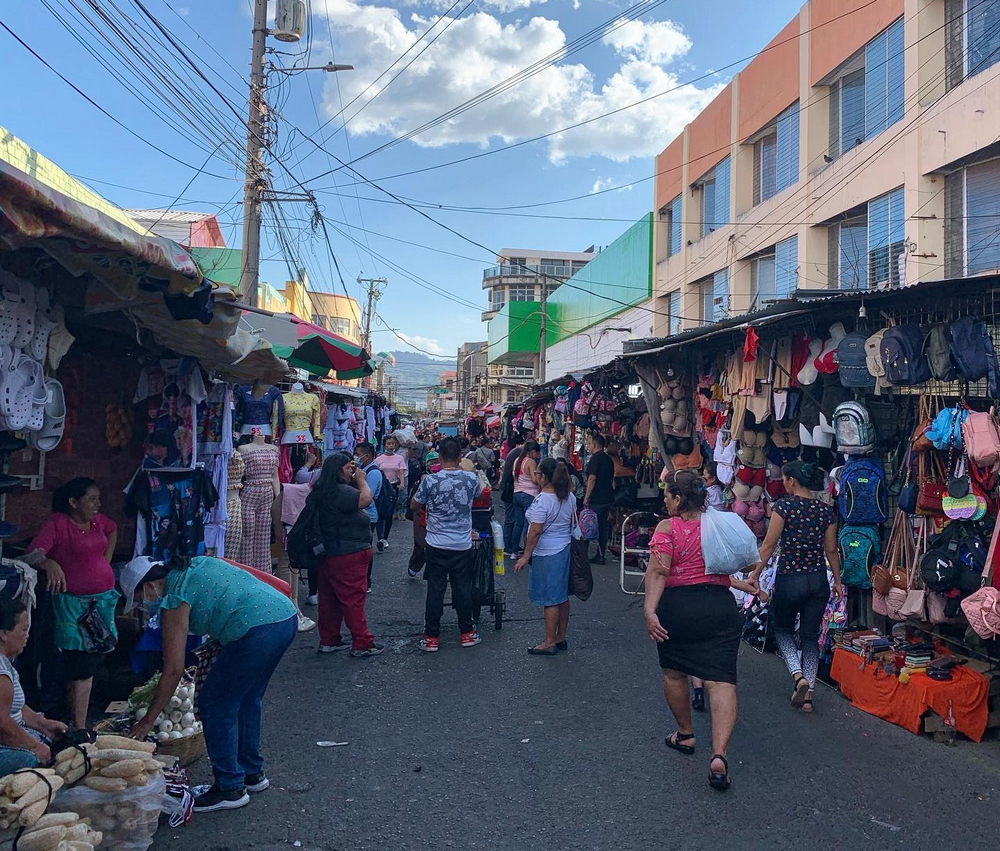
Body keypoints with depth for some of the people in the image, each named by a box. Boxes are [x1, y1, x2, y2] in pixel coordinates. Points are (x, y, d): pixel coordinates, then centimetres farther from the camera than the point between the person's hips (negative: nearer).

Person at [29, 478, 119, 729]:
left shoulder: (98, 520, 8)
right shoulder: (58, 523, -10)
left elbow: (113, 531, 31)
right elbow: (33, 553, -22)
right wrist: (49, 563, -43)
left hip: (103, 599, 7)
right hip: (73, 603, -7)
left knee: (93, 660, 9)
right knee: (81, 667, -9)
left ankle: (78, 717, 21)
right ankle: (79, 728, -5)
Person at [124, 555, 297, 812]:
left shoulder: (175, 599, 0)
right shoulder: (197, 565, 22)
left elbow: (173, 670, 0)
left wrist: (148, 720, 10)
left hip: (258, 630, -9)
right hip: (287, 615, 9)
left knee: (214, 705, 6)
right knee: (247, 699, 25)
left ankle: (230, 789, 14)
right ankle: (252, 773, 37)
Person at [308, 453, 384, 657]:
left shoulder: (324, 491, 12)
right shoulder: (341, 491, -21)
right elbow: (365, 499, -30)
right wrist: (361, 480, -16)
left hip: (328, 554, 10)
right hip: (348, 556, -10)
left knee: (330, 598, 14)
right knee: (353, 599, -4)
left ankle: (328, 640, 23)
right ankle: (362, 643, 2)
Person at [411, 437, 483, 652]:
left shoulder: (430, 481, -14)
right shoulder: (471, 479, -7)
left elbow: (414, 506, 2)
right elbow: (479, 494, 18)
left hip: (437, 546, -2)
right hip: (463, 545, 2)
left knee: (435, 590, 6)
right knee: (463, 589, 13)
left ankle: (431, 637, 12)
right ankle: (467, 633, 23)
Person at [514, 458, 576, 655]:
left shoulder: (542, 501, -20)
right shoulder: (569, 497, 4)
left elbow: (535, 531, -20)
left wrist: (526, 556, -14)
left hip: (547, 554, -9)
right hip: (566, 550, 9)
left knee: (550, 599, -1)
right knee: (562, 596, 15)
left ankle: (550, 643, 7)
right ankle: (561, 638, 25)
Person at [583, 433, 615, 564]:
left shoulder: (595, 458, -12)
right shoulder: (609, 459, 15)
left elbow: (592, 478, -17)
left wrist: (586, 497, -14)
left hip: (596, 499, -8)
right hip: (607, 498, 8)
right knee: (603, 526, 11)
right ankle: (602, 555, 13)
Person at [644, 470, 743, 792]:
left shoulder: (667, 528, -6)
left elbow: (658, 572, -17)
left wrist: (650, 610, -22)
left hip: (677, 607, -2)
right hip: (721, 606, 3)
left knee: (674, 673, 20)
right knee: (721, 680, -3)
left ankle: (685, 735, 36)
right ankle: (719, 755, -16)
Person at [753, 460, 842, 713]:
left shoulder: (785, 505, -11)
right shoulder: (826, 509, 3)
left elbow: (769, 544, -10)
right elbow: (831, 550, 8)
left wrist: (755, 574, -1)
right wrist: (837, 582, 18)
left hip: (789, 578, -4)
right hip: (818, 579, 4)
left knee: (782, 629, 17)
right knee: (810, 636, 12)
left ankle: (799, 676, -4)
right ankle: (808, 694, 11)